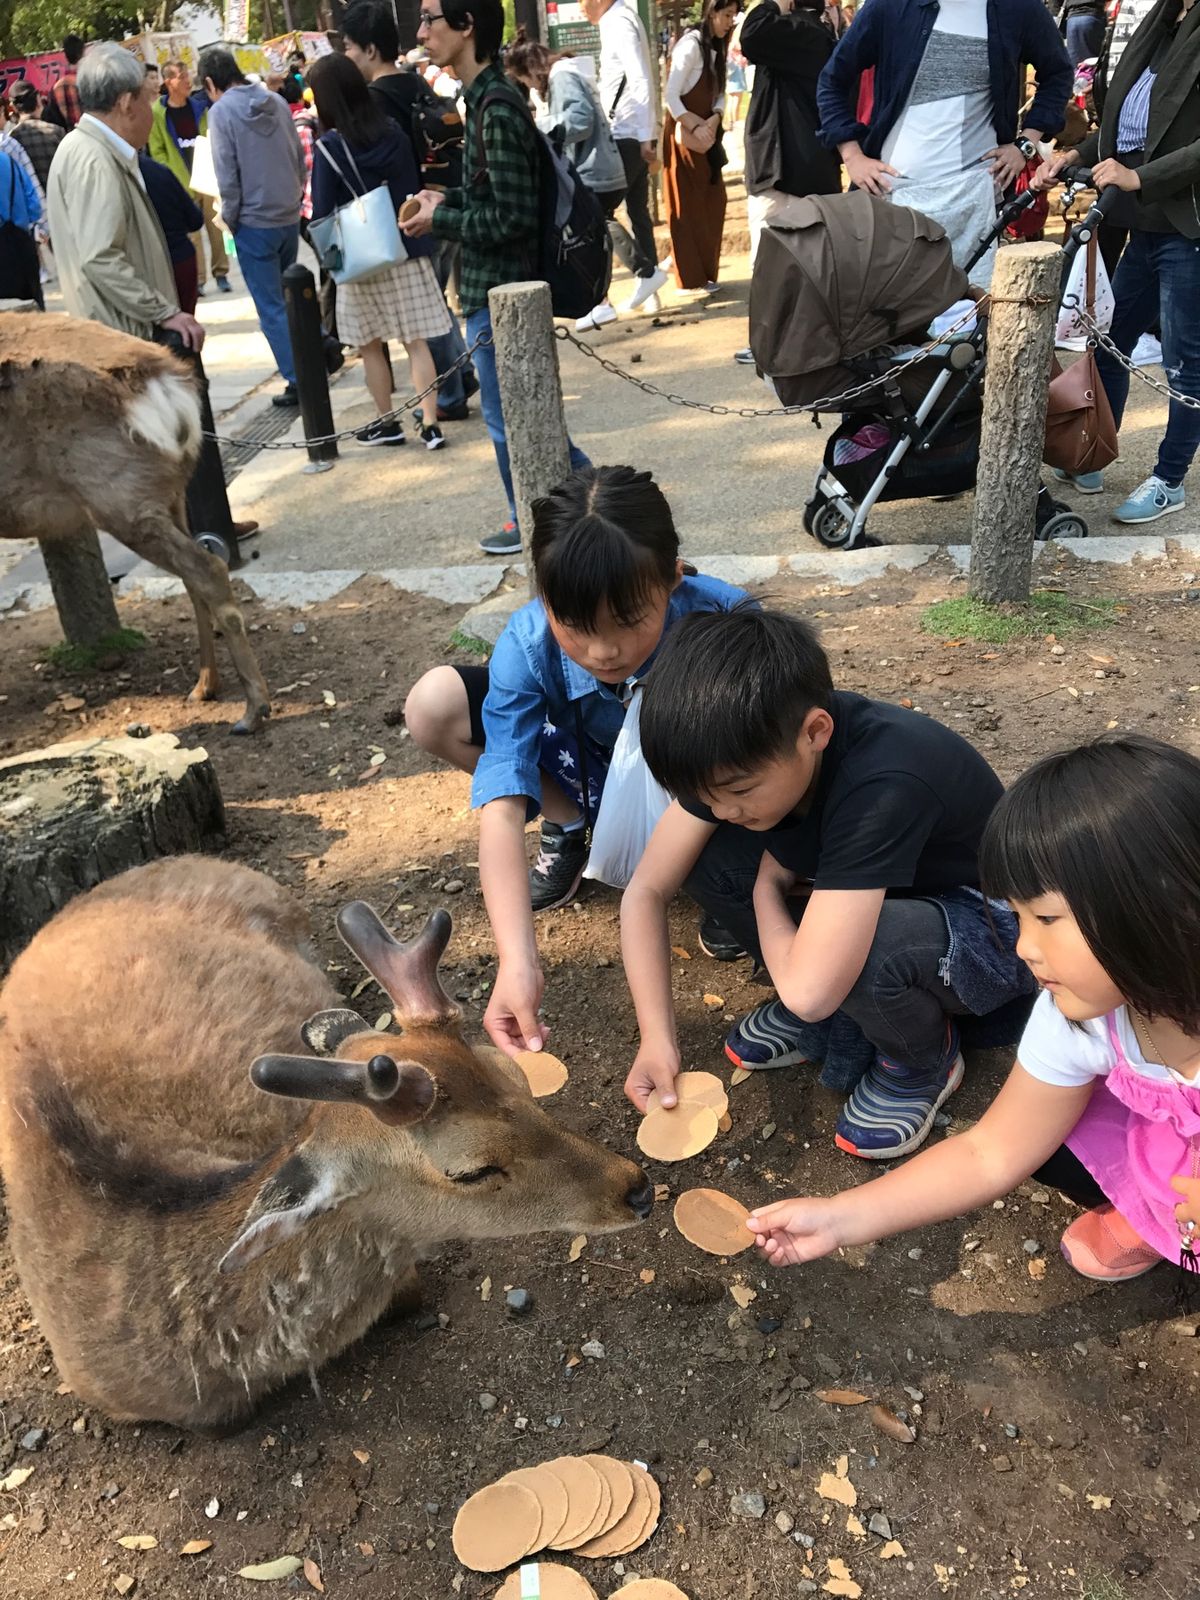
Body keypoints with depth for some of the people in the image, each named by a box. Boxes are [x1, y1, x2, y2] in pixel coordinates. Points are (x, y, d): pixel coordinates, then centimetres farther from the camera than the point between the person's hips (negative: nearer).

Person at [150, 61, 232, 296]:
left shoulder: (199, 106, 7)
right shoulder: (158, 113, -4)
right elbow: (157, 151, -3)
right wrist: (172, 177, -11)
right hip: (181, 183, -3)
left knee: (215, 226, 6)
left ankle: (221, 273, 17)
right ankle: (197, 279, 6)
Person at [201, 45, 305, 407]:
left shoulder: (222, 110, -10)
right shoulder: (276, 101, 6)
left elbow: (228, 177, -13)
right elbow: (300, 158, 9)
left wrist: (230, 219, -1)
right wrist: (294, 197, 17)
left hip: (255, 222, -6)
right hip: (290, 216, 6)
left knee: (271, 307, 0)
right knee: (288, 295, 22)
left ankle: (299, 380, -3)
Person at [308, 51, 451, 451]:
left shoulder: (329, 148, -11)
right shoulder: (395, 133, 2)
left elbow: (322, 215, -10)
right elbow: (415, 188, 11)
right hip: (408, 251, 4)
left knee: (370, 345, 10)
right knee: (416, 340, 5)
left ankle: (387, 423, 17)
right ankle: (430, 424, 1)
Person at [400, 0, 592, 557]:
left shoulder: (497, 108, -19)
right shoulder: (485, 98, 10)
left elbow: (511, 217, -22)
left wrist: (439, 221, -12)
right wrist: (449, 199, 7)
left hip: (498, 288, -9)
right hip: (495, 283, 9)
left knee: (507, 416, 4)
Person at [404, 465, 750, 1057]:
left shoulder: (724, 621, -36)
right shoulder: (528, 646, -32)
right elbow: (502, 806, -37)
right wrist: (518, 962, -50)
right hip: (592, 768, 2)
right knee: (433, 705, -20)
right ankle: (569, 828, 2)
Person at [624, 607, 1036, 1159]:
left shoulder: (883, 783, -40)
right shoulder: (743, 749, -19)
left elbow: (807, 990, -41)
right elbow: (646, 892, -11)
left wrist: (765, 890, -22)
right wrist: (657, 1038, -18)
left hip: (989, 932, -6)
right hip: (877, 896, 6)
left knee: (844, 951, -38)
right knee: (704, 857, -15)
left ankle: (924, 1058, -3)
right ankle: (826, 1012, 6)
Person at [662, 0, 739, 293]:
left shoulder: (716, 48, 13)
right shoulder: (691, 45, -14)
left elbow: (719, 94, 9)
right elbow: (670, 96, -20)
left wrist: (714, 119, -11)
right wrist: (694, 127, -19)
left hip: (706, 134, 8)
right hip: (684, 134, -8)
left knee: (712, 203, 8)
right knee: (688, 206, -3)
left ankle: (705, 272, 17)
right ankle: (691, 277, 4)